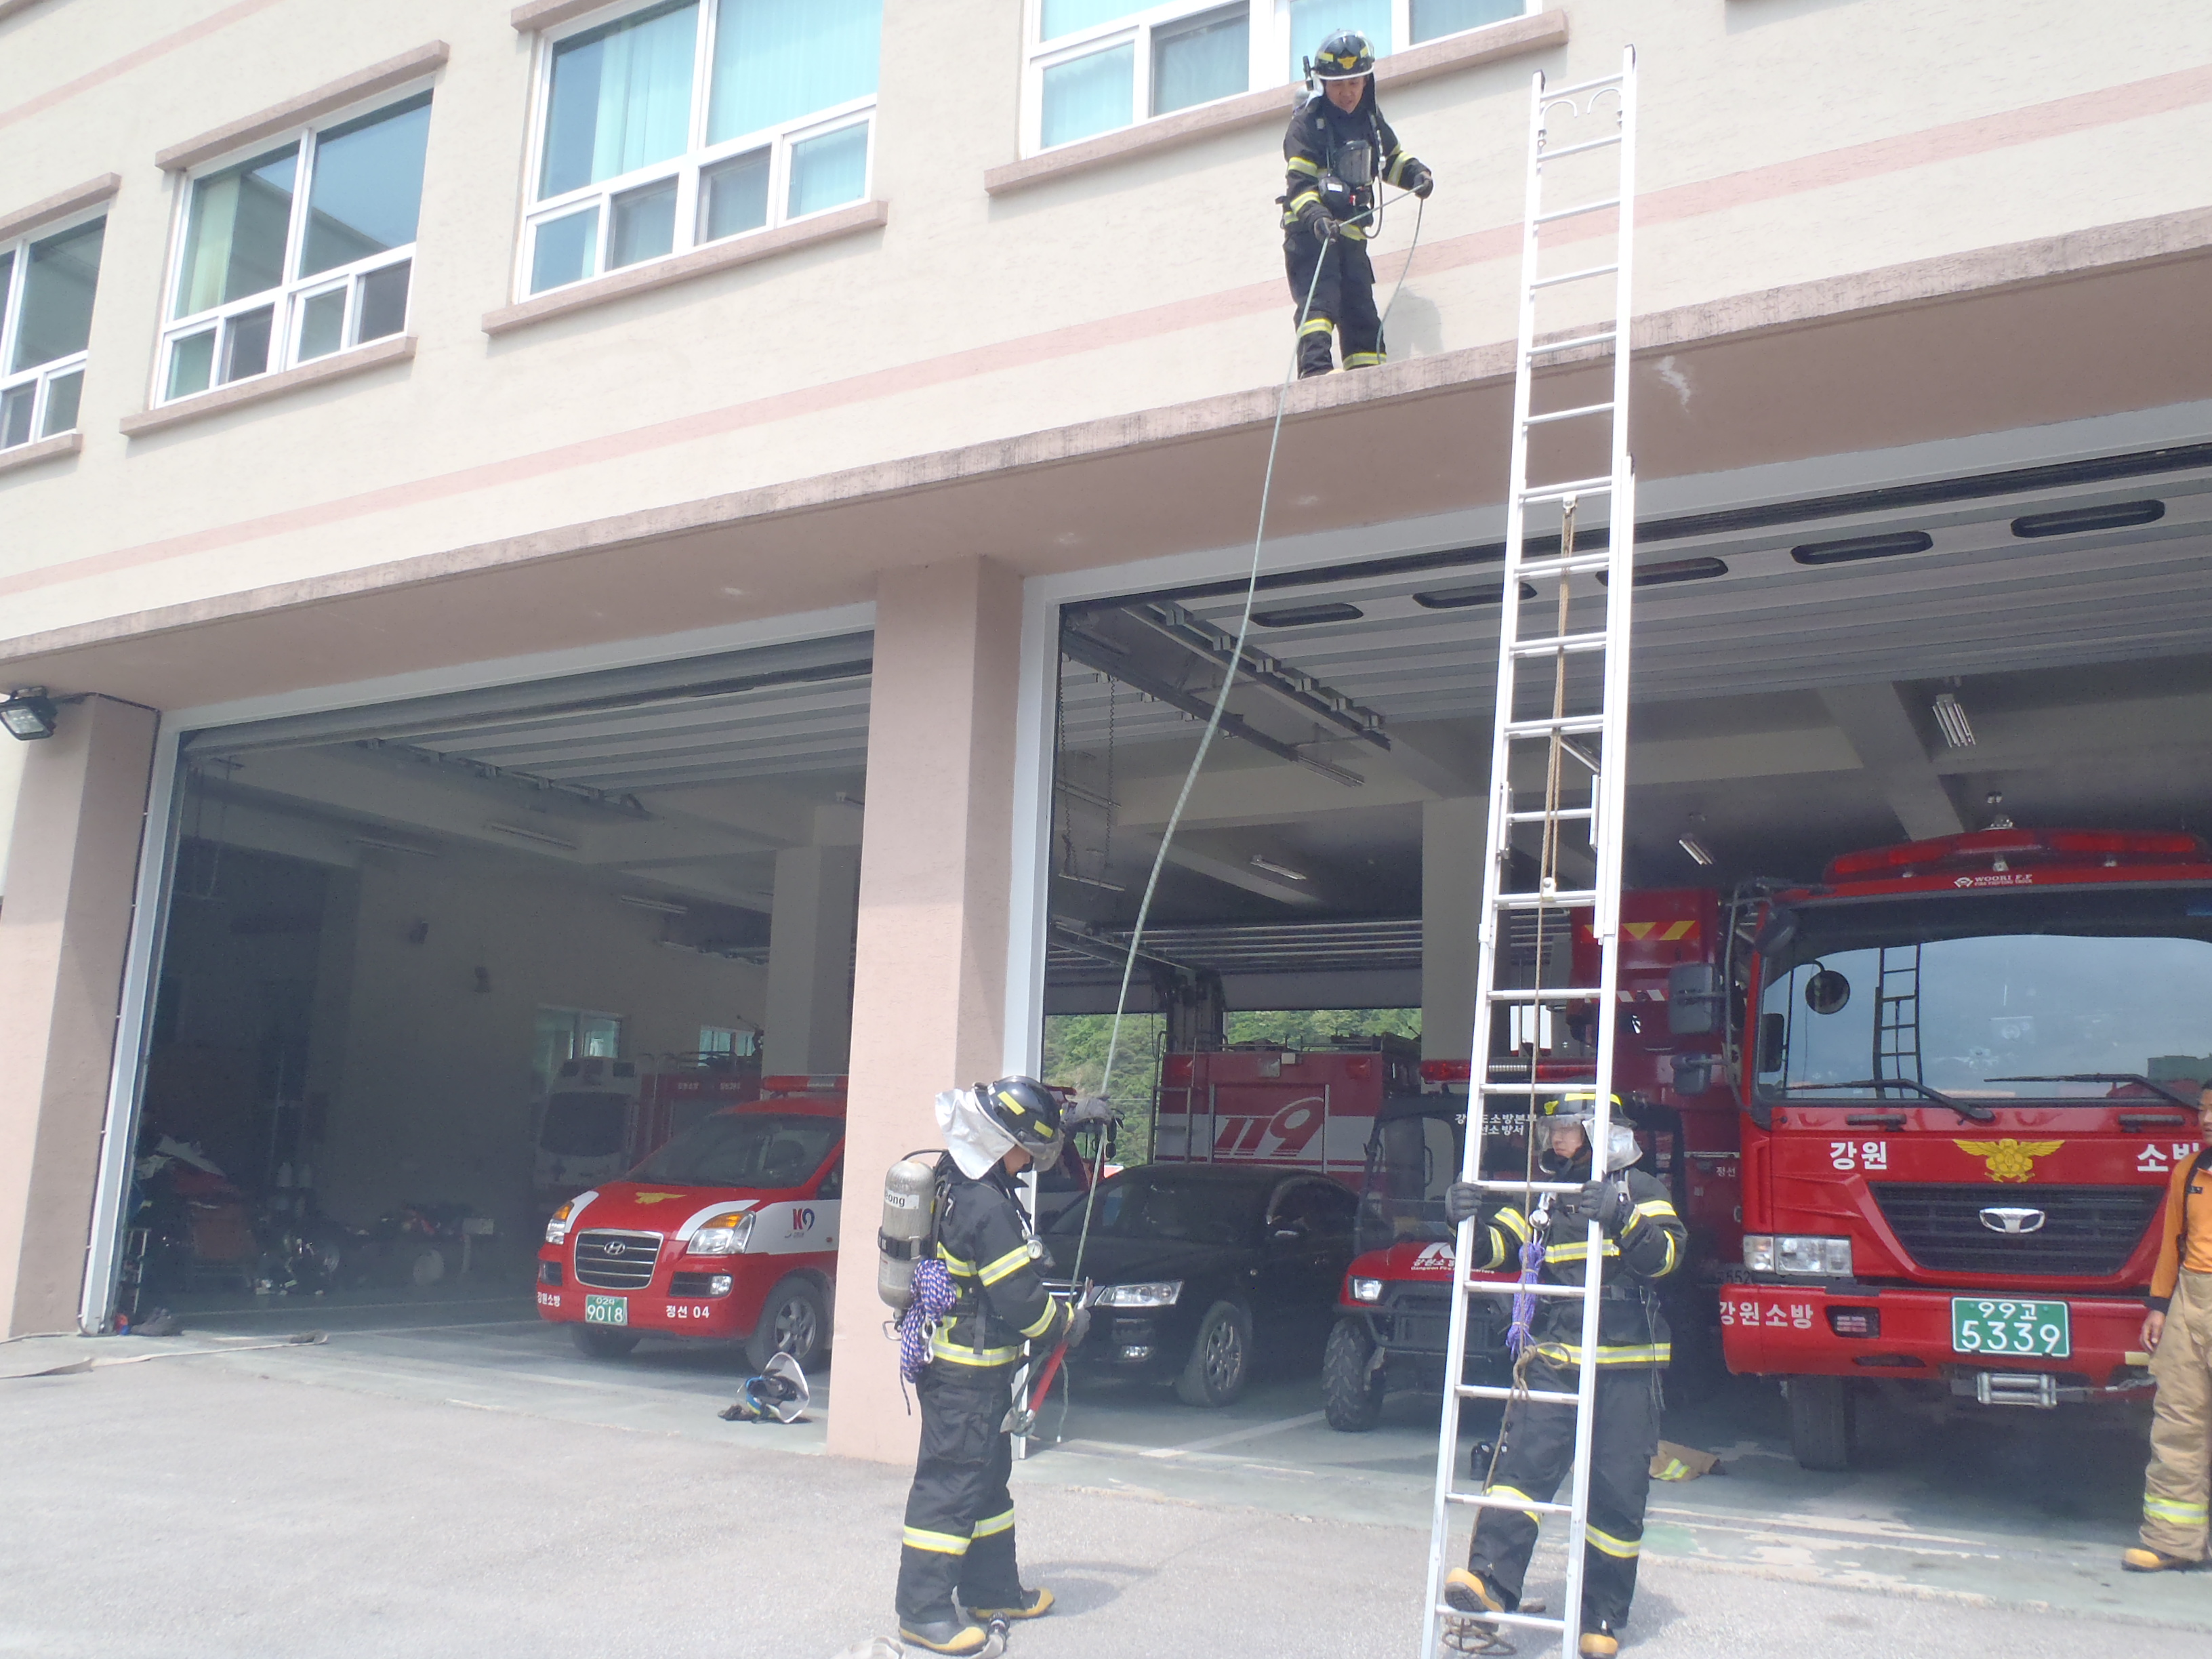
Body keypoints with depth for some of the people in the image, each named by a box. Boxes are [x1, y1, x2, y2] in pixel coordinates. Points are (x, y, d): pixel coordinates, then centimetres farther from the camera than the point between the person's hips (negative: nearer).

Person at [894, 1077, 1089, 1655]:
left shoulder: (957, 1176, 4)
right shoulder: (988, 1206, -26)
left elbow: (1036, 1132, 25)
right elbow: (1019, 1298, -22)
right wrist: (1067, 1323, -5)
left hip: (965, 1363, 10)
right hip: (967, 1370, -10)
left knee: (988, 1475, 19)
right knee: (951, 1483, -3)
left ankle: (992, 1589, 31)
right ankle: (924, 1609, 4)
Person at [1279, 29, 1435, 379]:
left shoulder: (1371, 119, 13)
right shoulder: (1308, 122, -6)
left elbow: (1392, 158, 28)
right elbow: (1300, 182, -16)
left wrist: (1416, 174, 6)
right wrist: (1316, 216, -34)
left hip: (1350, 232, 6)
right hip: (1309, 231, -6)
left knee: (1362, 310, 5)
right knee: (1320, 297, -23)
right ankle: (1314, 367, -32)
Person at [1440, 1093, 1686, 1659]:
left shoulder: (1639, 1189, 4)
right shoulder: (1541, 1197, 15)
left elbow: (1665, 1252, -12)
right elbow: (1492, 1247, 6)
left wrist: (1622, 1221, -29)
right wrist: (1468, 1218, -15)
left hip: (1624, 1369, -2)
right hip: (1552, 1362, 2)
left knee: (1617, 1492, 2)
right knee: (1522, 1459, -15)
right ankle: (1490, 1580, -24)